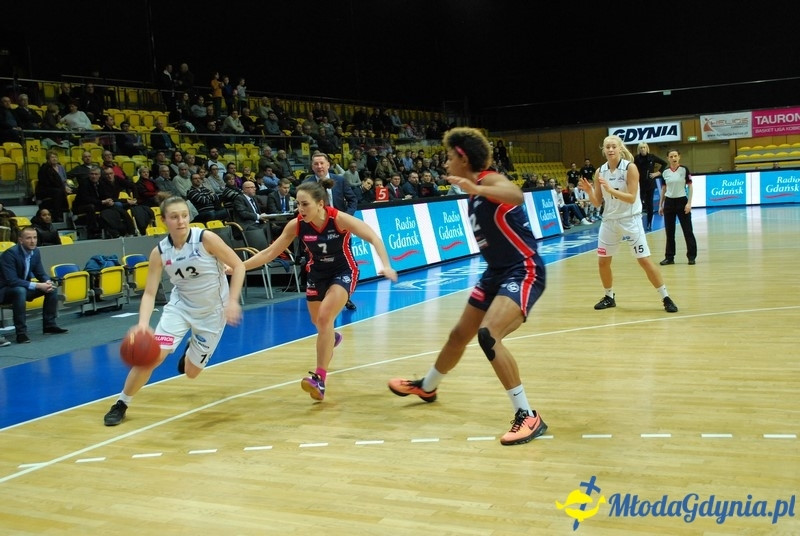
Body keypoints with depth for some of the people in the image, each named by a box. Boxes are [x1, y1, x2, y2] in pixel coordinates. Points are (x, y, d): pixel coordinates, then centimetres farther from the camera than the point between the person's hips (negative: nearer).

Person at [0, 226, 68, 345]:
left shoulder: (35, 252, -4)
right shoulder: (10, 253, -25)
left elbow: (41, 273, 5)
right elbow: (12, 281, -32)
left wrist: (48, 282, -19)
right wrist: (37, 286, -35)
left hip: (23, 287, 8)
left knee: (52, 287, -5)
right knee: (20, 290, -38)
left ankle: (49, 324, 3)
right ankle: (21, 332, -32)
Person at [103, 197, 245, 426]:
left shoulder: (206, 238, -21)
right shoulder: (159, 252, -13)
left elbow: (238, 266, -14)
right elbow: (149, 293, -13)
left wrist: (232, 301, -23)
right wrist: (143, 323, -30)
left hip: (212, 311, -1)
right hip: (180, 305, 1)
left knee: (191, 372, 7)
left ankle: (192, 348, 45)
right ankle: (121, 404, 4)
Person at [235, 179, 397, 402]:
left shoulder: (339, 219, -27)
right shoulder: (296, 225, -18)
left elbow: (373, 238, -29)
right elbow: (269, 252, -11)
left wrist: (386, 265, -44)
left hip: (344, 273, -4)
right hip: (317, 274, 4)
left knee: (324, 318, -24)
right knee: (319, 323, 17)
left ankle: (320, 378, -20)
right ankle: (331, 338, 56)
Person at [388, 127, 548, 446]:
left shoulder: (490, 180, -18)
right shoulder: (475, 193, 10)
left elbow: (516, 196, -43)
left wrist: (477, 189, -58)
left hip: (524, 271, -10)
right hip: (497, 272, 10)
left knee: (488, 335, -28)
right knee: (460, 335, 21)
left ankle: (529, 417, -19)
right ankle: (427, 387, 46)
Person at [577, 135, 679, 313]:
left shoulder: (630, 167, -12)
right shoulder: (600, 172, 0)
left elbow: (631, 198, -19)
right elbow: (597, 203, 3)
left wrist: (611, 189, -31)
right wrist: (589, 191, -16)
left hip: (630, 220, -4)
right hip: (609, 220, 5)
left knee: (644, 260, -7)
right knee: (602, 261, 7)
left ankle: (665, 297, 4)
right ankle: (609, 297, 27)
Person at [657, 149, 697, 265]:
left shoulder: (684, 170, -5)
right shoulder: (665, 172, 4)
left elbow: (690, 186, -4)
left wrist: (689, 203, -11)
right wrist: (660, 205, 9)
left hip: (682, 201, -3)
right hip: (669, 202, 3)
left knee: (688, 230, 0)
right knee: (669, 231, 6)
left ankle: (691, 256, 7)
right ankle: (669, 257, 13)